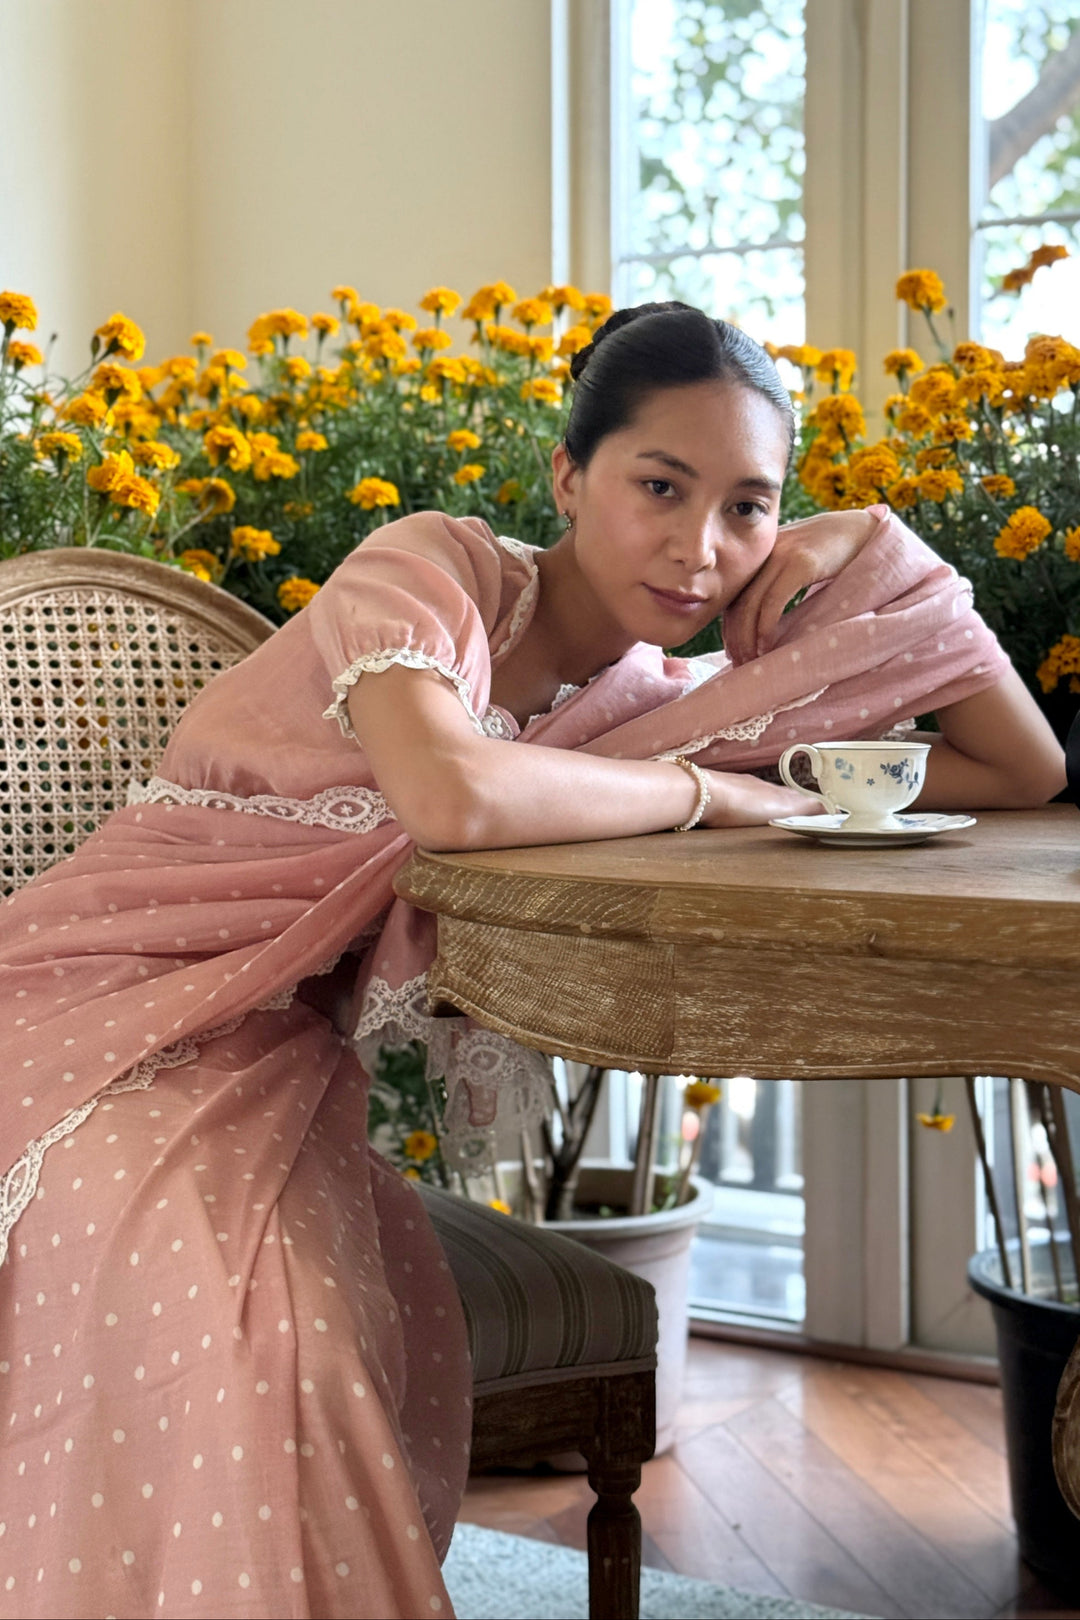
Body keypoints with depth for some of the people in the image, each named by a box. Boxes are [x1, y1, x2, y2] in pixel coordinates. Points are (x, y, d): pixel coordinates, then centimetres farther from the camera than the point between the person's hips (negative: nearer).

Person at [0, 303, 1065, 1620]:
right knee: (217, 1329, -32)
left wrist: (883, 550, -5)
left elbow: (1024, 770, 6)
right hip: (117, 1005, -5)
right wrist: (704, 791, -20)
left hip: (291, 1058, 5)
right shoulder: (436, 568, -12)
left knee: (387, 1319, -26)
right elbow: (448, 791, -36)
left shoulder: (652, 698, 5)